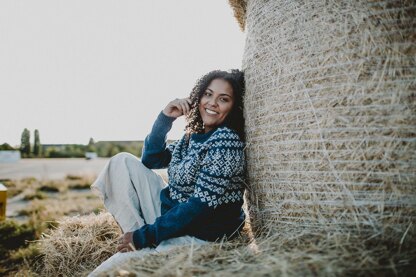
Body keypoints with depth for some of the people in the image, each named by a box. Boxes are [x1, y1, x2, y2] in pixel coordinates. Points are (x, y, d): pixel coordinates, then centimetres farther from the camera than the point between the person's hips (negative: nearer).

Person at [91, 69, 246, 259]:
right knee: (122, 162, 4)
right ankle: (137, 231, -3)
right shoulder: (194, 135, 6)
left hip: (198, 236, -9)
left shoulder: (226, 142, -19)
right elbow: (150, 160, 9)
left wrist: (144, 237, -19)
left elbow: (201, 205, -23)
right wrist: (165, 118, -5)